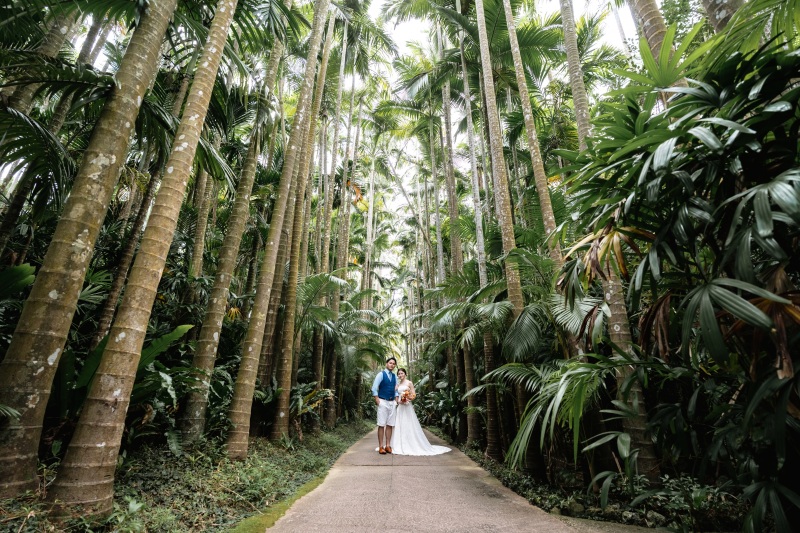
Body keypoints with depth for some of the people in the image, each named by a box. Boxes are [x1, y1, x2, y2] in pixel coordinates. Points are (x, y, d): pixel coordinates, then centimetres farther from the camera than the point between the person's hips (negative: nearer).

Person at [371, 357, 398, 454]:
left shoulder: (394, 376, 12)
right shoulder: (381, 374, -4)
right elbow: (374, 388, -7)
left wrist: (396, 401, 7)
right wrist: (377, 401, -11)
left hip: (392, 402, 5)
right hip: (383, 402, -5)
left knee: (390, 425, 5)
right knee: (381, 425, -4)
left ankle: (388, 445, 12)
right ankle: (381, 447, 1)